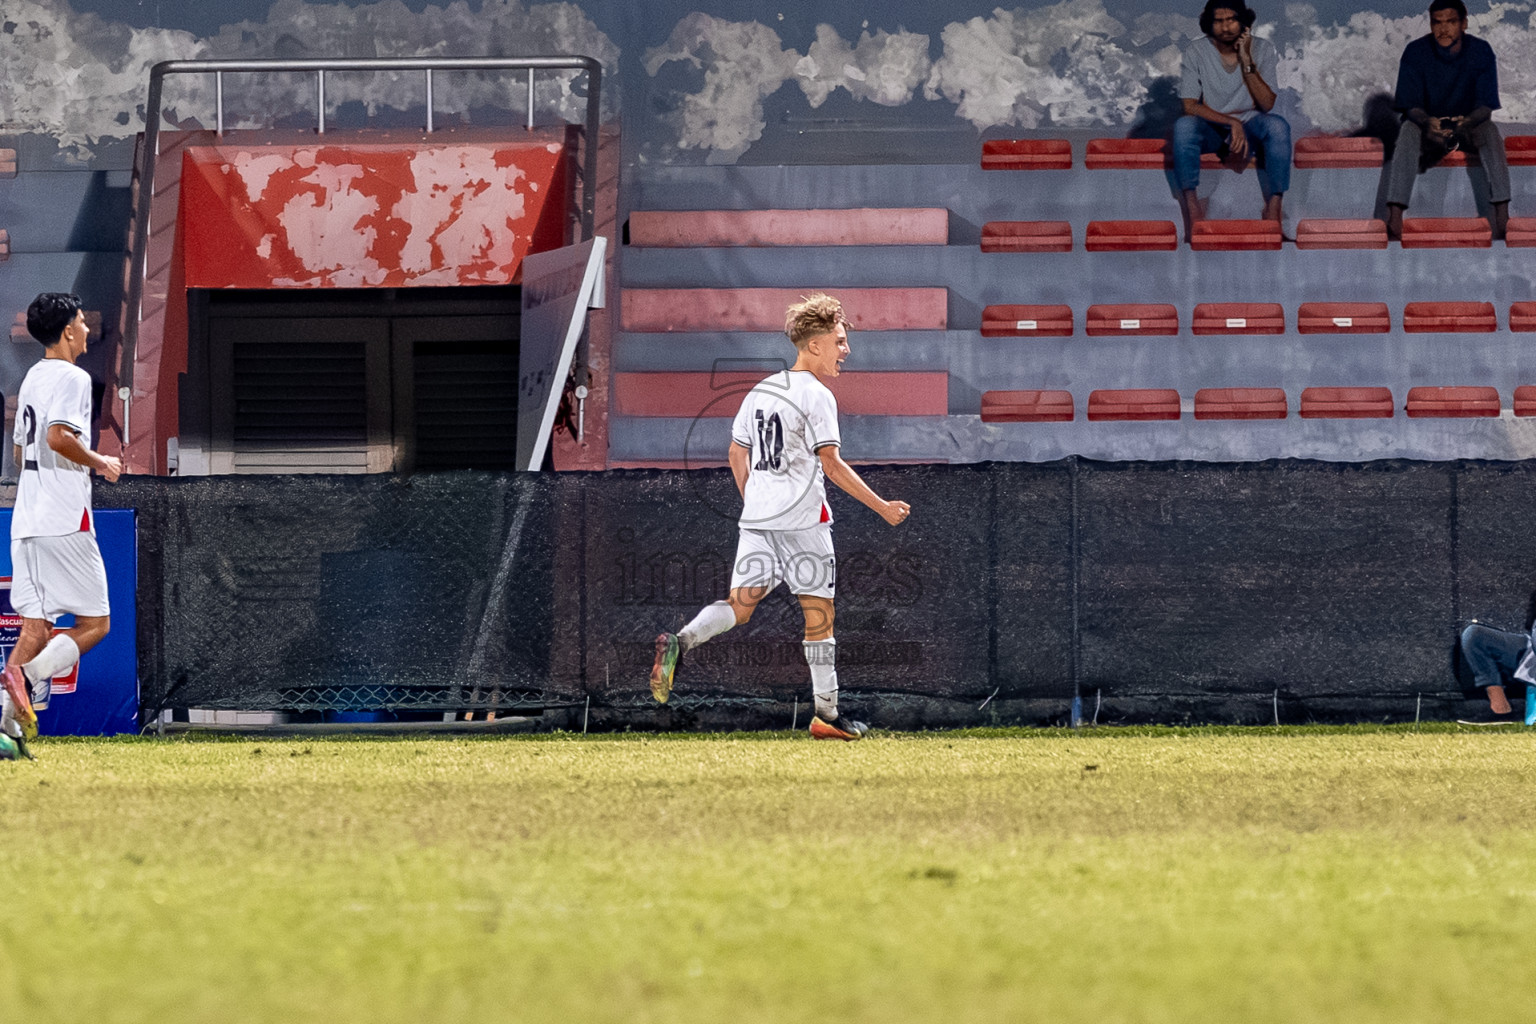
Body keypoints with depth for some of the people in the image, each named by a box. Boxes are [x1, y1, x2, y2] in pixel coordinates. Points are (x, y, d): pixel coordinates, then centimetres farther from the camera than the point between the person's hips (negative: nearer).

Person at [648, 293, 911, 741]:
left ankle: (678, 643, -25)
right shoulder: (816, 396, -9)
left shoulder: (761, 391, 15)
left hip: (757, 518, 6)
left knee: (740, 604, 1)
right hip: (803, 520, -6)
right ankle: (827, 712, 6)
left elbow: (737, 455, 20)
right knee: (819, 612, 3)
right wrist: (882, 507, -11)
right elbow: (832, 465, -15)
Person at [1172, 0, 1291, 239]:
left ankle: (1273, 208, -37)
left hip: (1250, 125, 1)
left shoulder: (1262, 49, -4)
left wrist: (1247, 61, -20)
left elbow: (1267, 104, -11)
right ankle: (1192, 210, -39)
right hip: (1211, 127, -1)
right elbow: (1190, 105, -12)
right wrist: (1231, 122, -23)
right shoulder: (1197, 52, -6)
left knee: (1277, 127, -33)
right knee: (1183, 126, -34)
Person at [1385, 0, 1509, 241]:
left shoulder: (1481, 51, -10)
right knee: (1408, 130, -33)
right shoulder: (1416, 52, -11)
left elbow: (1486, 106, -14)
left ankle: (1502, 219, -41)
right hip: (1428, 125, 0)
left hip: (1469, 124, 0)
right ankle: (1394, 219, -45)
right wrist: (1428, 122, -39)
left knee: (1490, 131, -32)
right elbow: (1410, 105, -15)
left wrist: (1466, 122, -38)